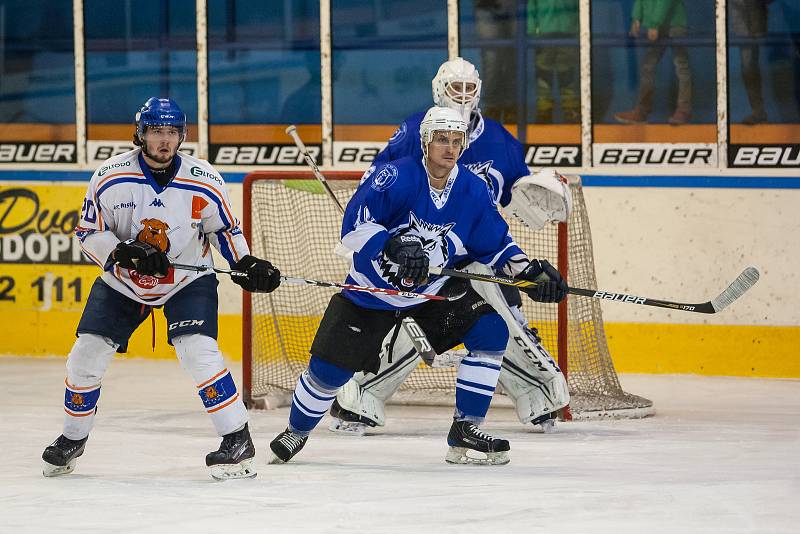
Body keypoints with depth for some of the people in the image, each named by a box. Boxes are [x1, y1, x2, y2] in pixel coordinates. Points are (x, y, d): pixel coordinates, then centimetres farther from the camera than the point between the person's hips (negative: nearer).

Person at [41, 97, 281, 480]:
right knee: (87, 355, -2)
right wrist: (123, 253, -26)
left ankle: (237, 440, -13)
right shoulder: (111, 178, -15)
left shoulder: (204, 182, -13)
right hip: (122, 283, 2)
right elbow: (88, 232, -10)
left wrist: (247, 265, -11)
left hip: (188, 280, -2)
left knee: (198, 351, -22)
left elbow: (225, 228, 2)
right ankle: (72, 440, 21)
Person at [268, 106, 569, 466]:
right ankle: (296, 433, 27)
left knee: (491, 326, -16)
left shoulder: (474, 192, -8)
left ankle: (465, 431, -8)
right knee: (329, 370, -5)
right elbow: (355, 224, -32)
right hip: (372, 290, -4)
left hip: (435, 291, 4)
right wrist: (394, 246, -46)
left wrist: (530, 271, -12)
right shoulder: (397, 177, -23)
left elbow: (495, 245, 2)